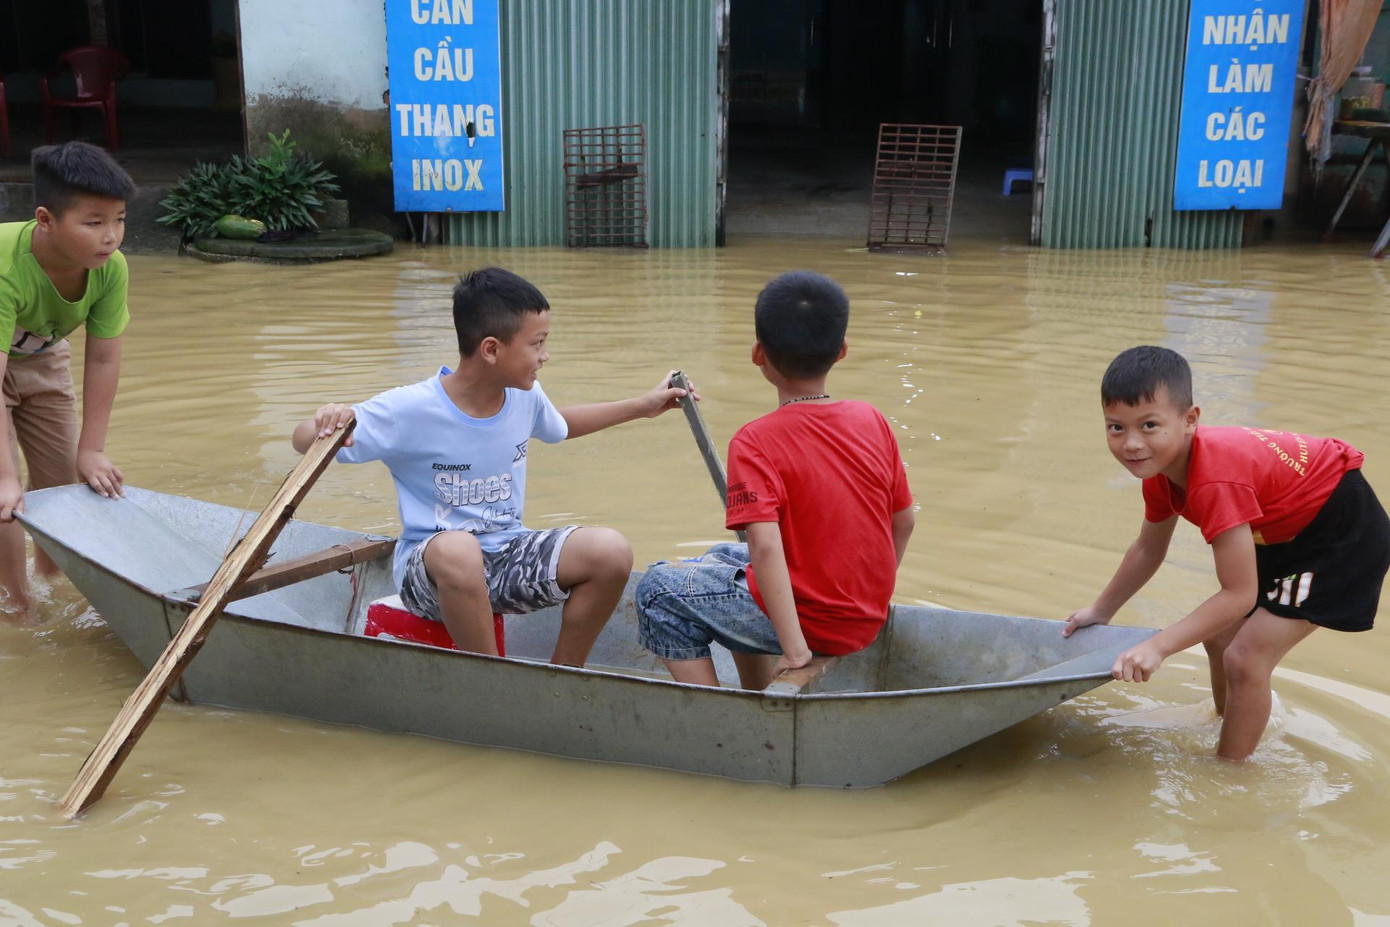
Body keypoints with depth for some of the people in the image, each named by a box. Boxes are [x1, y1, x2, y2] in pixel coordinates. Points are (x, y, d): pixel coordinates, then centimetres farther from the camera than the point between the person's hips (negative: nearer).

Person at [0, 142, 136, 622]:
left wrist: (91, 451, -18)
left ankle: (47, 571, 37)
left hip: (43, 357, 5)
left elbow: (102, 360, -20)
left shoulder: (110, 268, -28)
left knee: (61, 481, 12)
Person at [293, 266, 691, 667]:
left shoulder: (524, 395, 0)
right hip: (430, 569, -5)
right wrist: (326, 422, -37)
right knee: (458, 548, -42)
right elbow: (304, 441, -13)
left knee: (611, 551, -19)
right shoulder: (411, 410, -17)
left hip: (508, 555, 5)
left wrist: (642, 406, 25)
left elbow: (559, 424, 25)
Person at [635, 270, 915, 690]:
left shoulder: (756, 443, -19)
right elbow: (904, 520, 6)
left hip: (809, 620, -7)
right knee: (723, 559, 28)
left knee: (659, 591, 6)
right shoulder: (873, 421, -1)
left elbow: (766, 546, -29)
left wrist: (795, 651, -27)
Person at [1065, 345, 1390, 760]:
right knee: (1220, 636, 16)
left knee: (1246, 658, -14)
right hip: (1286, 530, 10)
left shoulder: (1216, 482, -37)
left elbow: (1239, 594, -35)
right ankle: (1226, 728, 40)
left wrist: (1158, 646, -38)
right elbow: (1148, 549, 10)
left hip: (1345, 530, -9)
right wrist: (1100, 611, 15)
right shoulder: (1159, 465, -9)